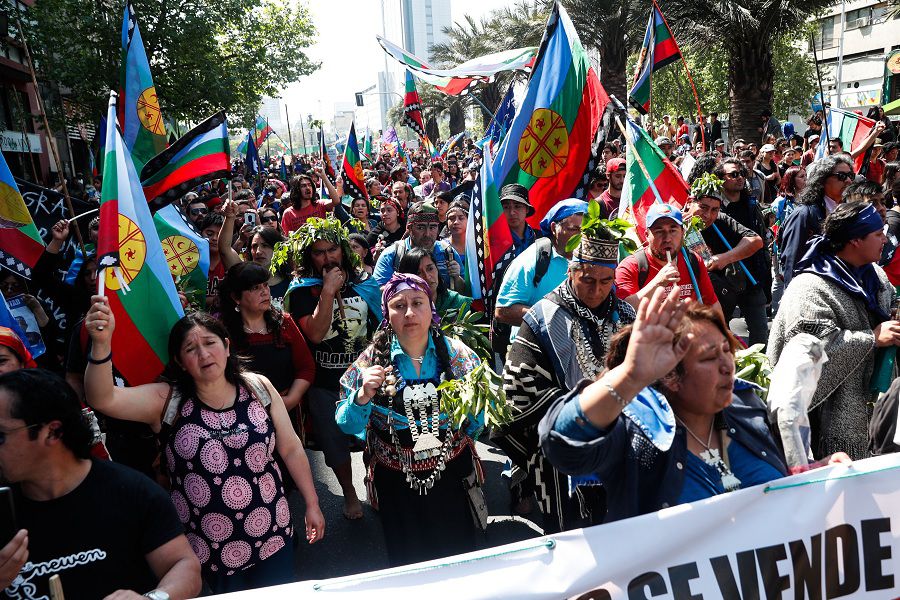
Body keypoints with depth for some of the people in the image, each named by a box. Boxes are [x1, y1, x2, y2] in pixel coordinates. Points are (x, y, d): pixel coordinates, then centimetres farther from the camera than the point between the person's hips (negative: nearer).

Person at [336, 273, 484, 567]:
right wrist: (363, 396, -26)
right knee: (407, 564, 17)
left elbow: (478, 417, 2)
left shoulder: (456, 353, -7)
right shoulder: (373, 359, -9)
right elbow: (347, 425, -7)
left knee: (460, 556, 18)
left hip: (452, 475, 1)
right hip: (397, 483, 0)